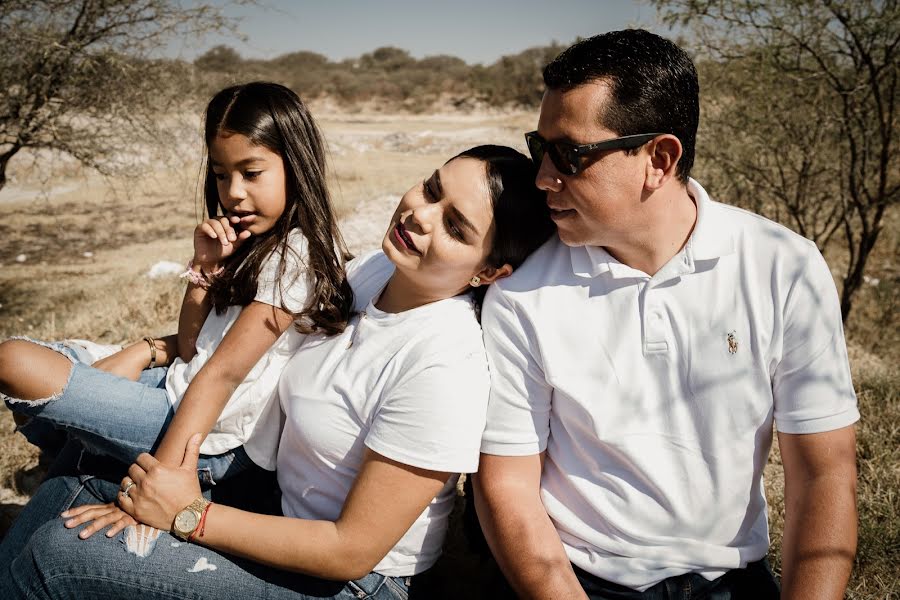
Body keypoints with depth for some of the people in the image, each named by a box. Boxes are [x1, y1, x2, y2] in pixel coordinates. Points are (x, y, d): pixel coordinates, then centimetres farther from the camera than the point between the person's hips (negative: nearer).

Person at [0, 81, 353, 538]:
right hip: (181, 387, 10)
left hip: (212, 442, -9)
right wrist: (205, 266, -6)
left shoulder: (297, 257, -18)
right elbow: (191, 347, 9)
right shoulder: (250, 243, 10)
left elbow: (222, 373, -23)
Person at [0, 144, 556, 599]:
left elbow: (351, 551, -22)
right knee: (59, 494, 7)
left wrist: (190, 516, -16)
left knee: (58, 552, -10)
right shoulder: (369, 271, -4)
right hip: (277, 507, 7)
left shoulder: (446, 366, -28)